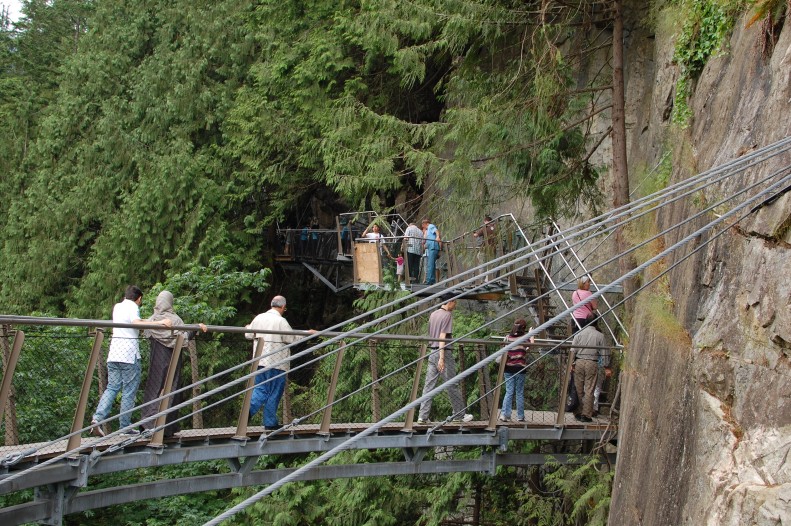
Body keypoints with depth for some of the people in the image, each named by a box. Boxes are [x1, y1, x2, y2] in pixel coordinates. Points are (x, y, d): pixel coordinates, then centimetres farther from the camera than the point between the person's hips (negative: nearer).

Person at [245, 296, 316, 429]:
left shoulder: (259, 318, 6)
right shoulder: (280, 321, -12)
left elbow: (248, 335, 16)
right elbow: (292, 338, -10)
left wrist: (247, 328, 39)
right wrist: (307, 333, 4)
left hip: (260, 361, 5)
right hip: (276, 362, -5)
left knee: (260, 389, 11)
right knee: (274, 392, 4)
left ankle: (249, 409, -14)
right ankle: (270, 422, 9)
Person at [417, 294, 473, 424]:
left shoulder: (433, 314, 14)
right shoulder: (447, 315, -9)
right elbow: (443, 336, -16)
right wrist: (442, 358, -21)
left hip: (432, 353, 7)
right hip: (444, 352, -7)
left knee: (429, 385, 3)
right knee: (452, 385, 4)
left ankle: (423, 416, -3)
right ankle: (458, 415, 13)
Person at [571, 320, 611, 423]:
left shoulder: (579, 334, 3)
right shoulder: (599, 336, 0)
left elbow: (573, 350, 2)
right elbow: (604, 353, 3)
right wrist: (607, 367, 10)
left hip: (579, 362, 2)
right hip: (592, 364, -2)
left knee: (578, 389, 8)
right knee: (589, 390, 0)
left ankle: (578, 413, 12)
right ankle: (586, 415, 0)